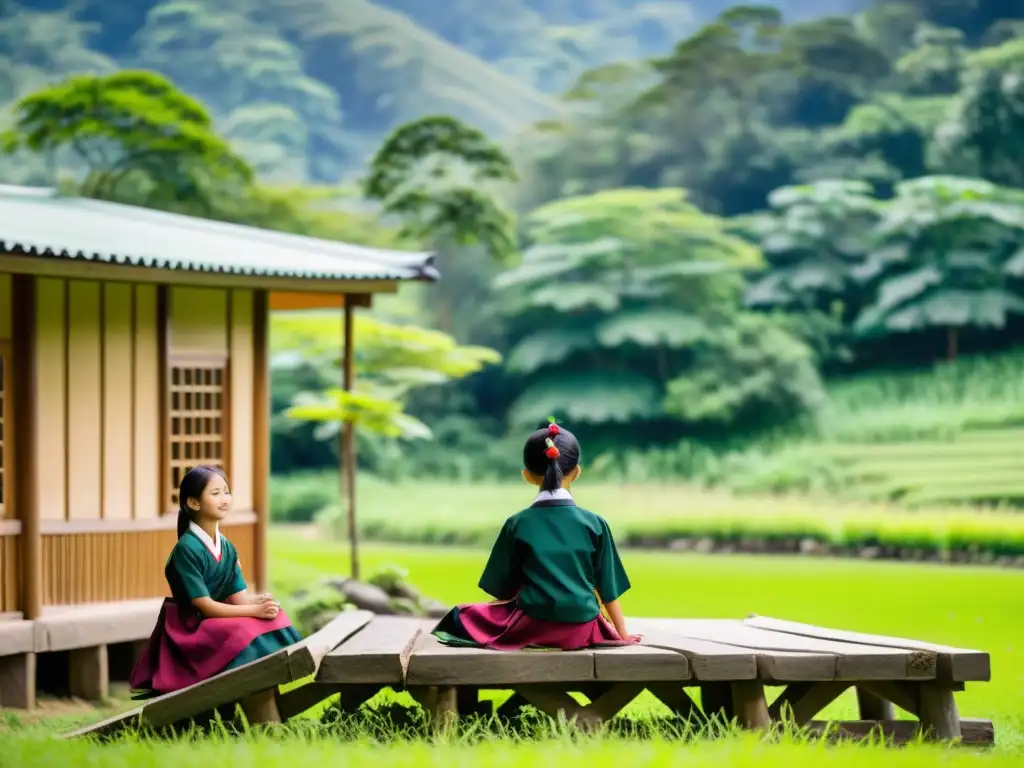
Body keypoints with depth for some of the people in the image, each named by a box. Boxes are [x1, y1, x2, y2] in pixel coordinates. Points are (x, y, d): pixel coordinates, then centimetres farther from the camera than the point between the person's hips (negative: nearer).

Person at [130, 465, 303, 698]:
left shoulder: (227, 548, 7)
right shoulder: (187, 549, -18)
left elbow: (240, 597, 2)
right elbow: (204, 606, -21)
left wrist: (261, 601, -22)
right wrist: (256, 610, -25)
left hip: (219, 622, 8)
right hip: (189, 631, -8)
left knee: (275, 622, -12)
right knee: (245, 637, -31)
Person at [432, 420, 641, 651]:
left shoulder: (517, 524, -2)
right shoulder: (594, 523, 0)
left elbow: (503, 589, 4)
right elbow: (608, 589, 4)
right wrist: (623, 636, 16)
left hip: (533, 627, -3)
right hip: (582, 630, 3)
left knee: (460, 618, 16)